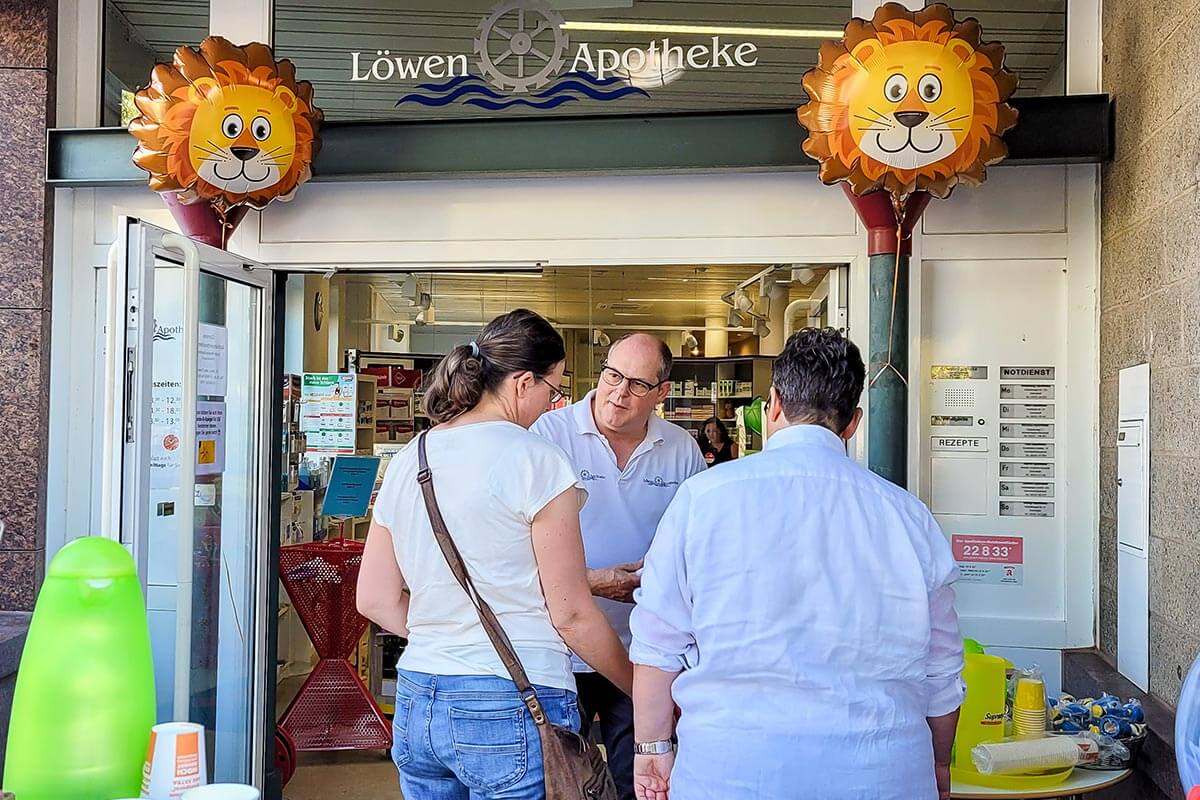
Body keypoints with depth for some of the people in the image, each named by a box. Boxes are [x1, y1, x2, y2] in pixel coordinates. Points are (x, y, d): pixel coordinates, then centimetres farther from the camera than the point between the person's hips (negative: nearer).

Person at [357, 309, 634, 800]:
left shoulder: (405, 463, 7)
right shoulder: (534, 460, -12)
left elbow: (375, 600, 10)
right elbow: (571, 614, -10)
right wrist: (644, 690, 2)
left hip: (416, 705, 7)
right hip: (514, 709, -6)